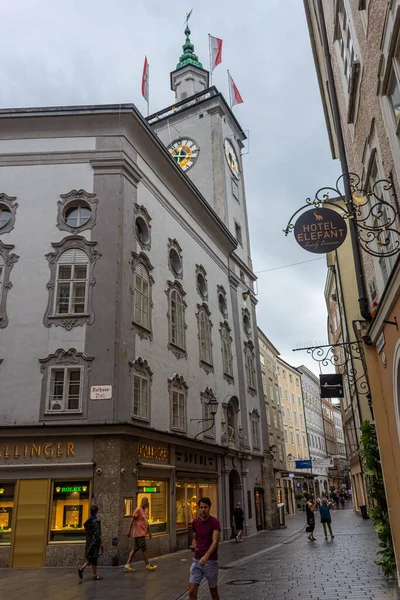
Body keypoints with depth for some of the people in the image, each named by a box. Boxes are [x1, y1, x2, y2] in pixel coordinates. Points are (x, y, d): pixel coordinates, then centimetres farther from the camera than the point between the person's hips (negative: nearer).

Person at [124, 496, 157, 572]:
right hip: (139, 534, -9)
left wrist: (149, 531, 24)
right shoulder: (138, 510, -13)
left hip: (142, 533, 9)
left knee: (135, 549, 8)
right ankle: (148, 565, 8)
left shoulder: (145, 510, 15)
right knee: (144, 549, -1)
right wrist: (129, 531, -18)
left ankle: (127, 566, 11)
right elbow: (132, 521, -15)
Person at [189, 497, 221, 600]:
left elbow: (215, 542, -23)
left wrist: (206, 556, -38)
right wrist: (194, 546, -5)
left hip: (211, 561, -4)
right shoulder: (195, 522, 4)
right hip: (197, 560, 4)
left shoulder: (215, 522, -13)